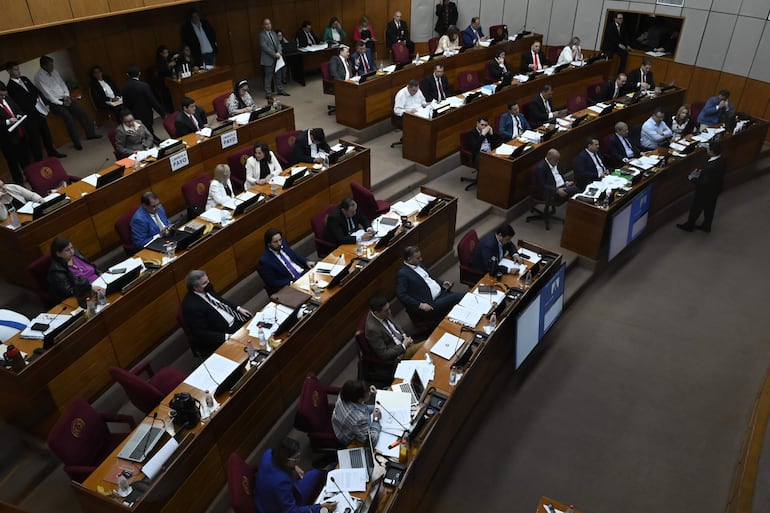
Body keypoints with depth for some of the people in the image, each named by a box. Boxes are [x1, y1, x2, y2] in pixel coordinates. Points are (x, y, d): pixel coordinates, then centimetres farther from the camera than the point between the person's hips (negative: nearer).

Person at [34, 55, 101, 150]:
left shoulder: (54, 72, 8)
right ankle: (76, 142, -21)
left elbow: (62, 84, 13)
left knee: (80, 110, -9)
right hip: (53, 102, -7)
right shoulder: (39, 76, -12)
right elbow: (47, 93, -16)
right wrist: (61, 103, -16)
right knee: (68, 116, -26)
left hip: (64, 98, 7)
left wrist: (67, 96, -3)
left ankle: (90, 133, 1)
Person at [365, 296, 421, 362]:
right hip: (397, 356, -8)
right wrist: (403, 346, -20)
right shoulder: (372, 329, -29)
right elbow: (384, 355, -23)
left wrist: (404, 335, -1)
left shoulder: (385, 313, -7)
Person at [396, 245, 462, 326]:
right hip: (431, 305, -9)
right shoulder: (402, 274, -13)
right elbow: (401, 295, -20)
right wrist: (420, 305, -26)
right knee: (458, 297, -23)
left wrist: (442, 284, 10)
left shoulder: (418, 264, 13)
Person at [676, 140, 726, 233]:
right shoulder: (721, 159, -13)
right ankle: (706, 226, 46)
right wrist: (702, 171, -4)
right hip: (714, 190, 8)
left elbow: (705, 183, -32)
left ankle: (689, 226, 39)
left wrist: (693, 179, -18)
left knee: (696, 208, 17)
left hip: (705, 192, -8)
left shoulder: (711, 167, -40)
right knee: (709, 208, 26)